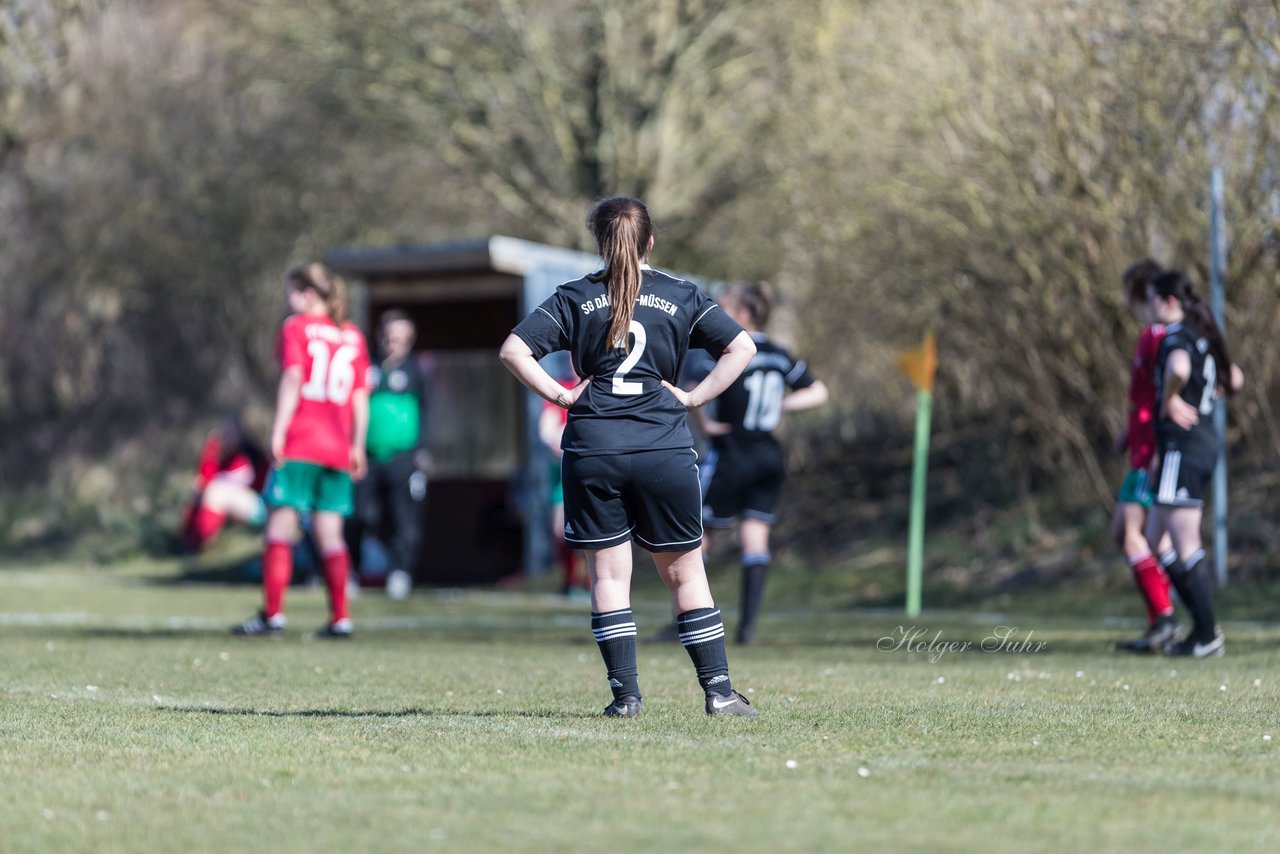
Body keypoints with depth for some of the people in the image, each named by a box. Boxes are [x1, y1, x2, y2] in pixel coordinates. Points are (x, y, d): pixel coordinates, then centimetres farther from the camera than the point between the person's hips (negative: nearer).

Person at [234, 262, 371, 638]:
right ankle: (340, 617, 2)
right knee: (330, 533, 6)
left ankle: (272, 613, -7)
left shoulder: (297, 327, 0)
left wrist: (277, 433, -12)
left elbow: (293, 379, -11)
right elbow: (361, 397, 12)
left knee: (280, 526, -3)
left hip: (298, 445, -5)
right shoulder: (353, 337, 14)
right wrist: (357, 446, 16)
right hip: (337, 448, 5)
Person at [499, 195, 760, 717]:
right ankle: (718, 691, 7)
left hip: (593, 448, 0)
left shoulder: (575, 298, 6)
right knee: (684, 573, 9)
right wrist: (694, 397, 2)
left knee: (608, 574, 6)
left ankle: (625, 693, 1)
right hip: (665, 449, 0)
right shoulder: (680, 297, 7)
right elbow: (742, 347, -1)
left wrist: (560, 395, 3)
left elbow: (513, 350, -2)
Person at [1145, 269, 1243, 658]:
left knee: (1186, 545, -6)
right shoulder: (1200, 335, 15)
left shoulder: (1176, 336, -13)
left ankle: (1207, 636, -2)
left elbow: (1178, 368, -37)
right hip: (1204, 440, 10)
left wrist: (1170, 398, -19)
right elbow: (1234, 380, 27)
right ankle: (1205, 625, 14)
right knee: (1156, 540, 14)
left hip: (1182, 446, -10)